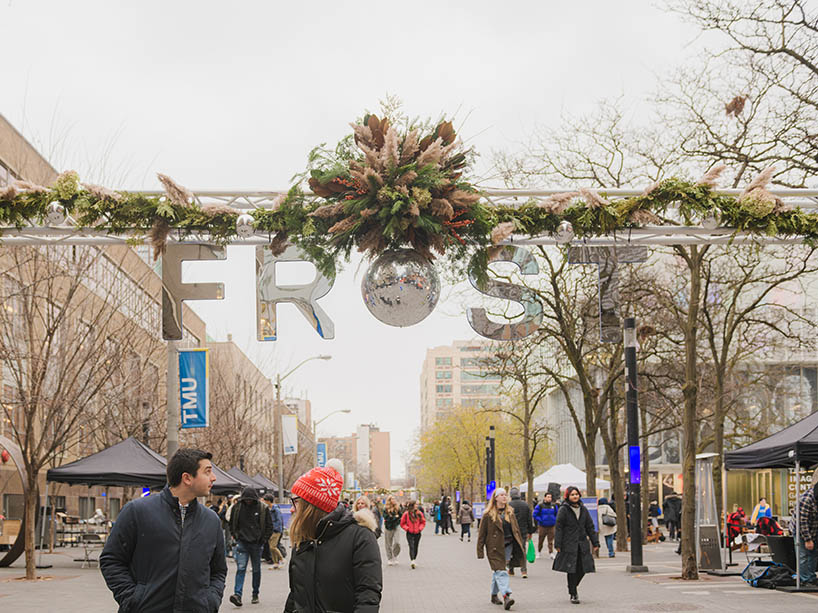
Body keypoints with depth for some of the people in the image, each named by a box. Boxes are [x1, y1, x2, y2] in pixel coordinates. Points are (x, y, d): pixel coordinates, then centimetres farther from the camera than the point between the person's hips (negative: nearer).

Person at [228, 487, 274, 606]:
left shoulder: (263, 508, -3)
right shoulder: (237, 507, 0)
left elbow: (269, 526, 4)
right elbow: (232, 524, 14)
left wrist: (263, 540, -2)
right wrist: (236, 537, 5)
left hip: (257, 543, 0)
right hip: (242, 543, 0)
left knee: (256, 570, 9)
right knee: (241, 568, -12)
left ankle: (255, 594, 21)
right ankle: (237, 595, -19)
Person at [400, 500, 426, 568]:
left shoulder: (419, 513, 2)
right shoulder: (406, 514, -6)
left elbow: (423, 522, 12)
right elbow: (402, 523, 2)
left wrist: (420, 528, -2)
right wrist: (407, 528, -10)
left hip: (417, 534, 4)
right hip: (410, 534, -4)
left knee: (415, 547, 11)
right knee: (411, 547, -16)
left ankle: (414, 560, 25)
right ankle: (412, 561, -27)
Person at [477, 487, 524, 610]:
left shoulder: (510, 512, 11)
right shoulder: (488, 514, -5)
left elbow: (516, 530, 16)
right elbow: (482, 533, -3)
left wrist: (520, 546, 13)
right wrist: (480, 551, -5)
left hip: (508, 546, 5)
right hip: (495, 548, -5)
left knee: (498, 571, 13)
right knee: (501, 571, -14)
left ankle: (494, 595, 27)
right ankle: (506, 596, -23)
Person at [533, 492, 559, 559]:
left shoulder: (554, 506, 5)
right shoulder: (540, 506, -5)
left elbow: (557, 514, 16)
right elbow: (535, 515, -3)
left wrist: (555, 520, 2)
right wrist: (540, 520, -10)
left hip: (551, 526, 2)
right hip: (542, 526, -2)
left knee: (551, 541, -3)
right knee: (540, 540, 8)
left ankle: (551, 553, -4)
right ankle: (539, 552, 24)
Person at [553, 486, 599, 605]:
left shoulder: (583, 509, 11)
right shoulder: (563, 510, -4)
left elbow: (590, 527, 14)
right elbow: (558, 528, -6)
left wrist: (595, 543, 10)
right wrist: (557, 545, -12)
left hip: (582, 545, 4)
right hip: (569, 545, -4)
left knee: (582, 569, 3)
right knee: (572, 570, -3)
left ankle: (573, 587, 29)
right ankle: (573, 594, 9)